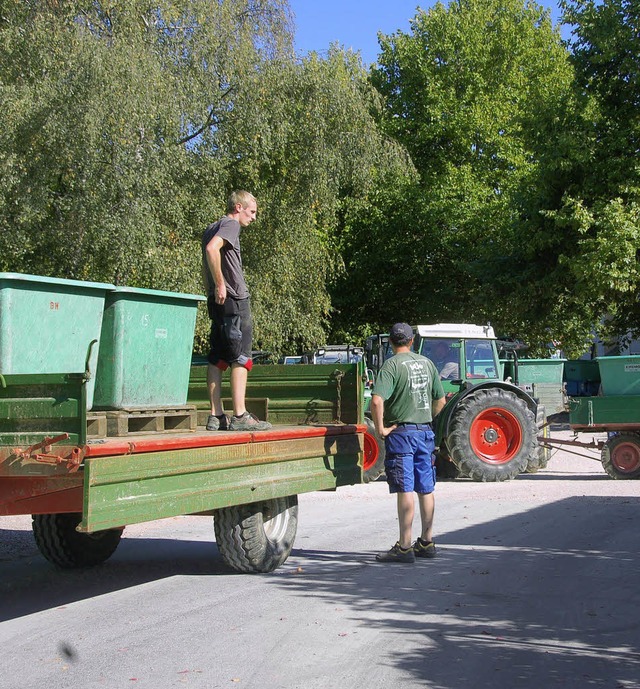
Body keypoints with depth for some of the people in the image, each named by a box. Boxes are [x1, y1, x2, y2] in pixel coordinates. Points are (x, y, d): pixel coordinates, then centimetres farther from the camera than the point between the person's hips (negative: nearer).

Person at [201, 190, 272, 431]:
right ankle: (240, 416, -10)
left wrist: (211, 292, 18)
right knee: (240, 358, -8)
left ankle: (216, 416, 7)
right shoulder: (230, 225, -6)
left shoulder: (212, 228, 22)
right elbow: (212, 248, -24)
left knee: (217, 359, 7)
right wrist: (220, 284, -20)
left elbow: (205, 267, 24)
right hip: (234, 300, -9)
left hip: (217, 302, 9)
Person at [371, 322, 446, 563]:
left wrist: (380, 428, -14)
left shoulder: (392, 365, -11)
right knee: (426, 489, 12)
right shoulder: (426, 363, 9)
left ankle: (404, 547, -4)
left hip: (401, 432, -6)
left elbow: (377, 400, -24)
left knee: (405, 490, -6)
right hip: (425, 432, 6)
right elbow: (440, 400, 13)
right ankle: (426, 543, 20)